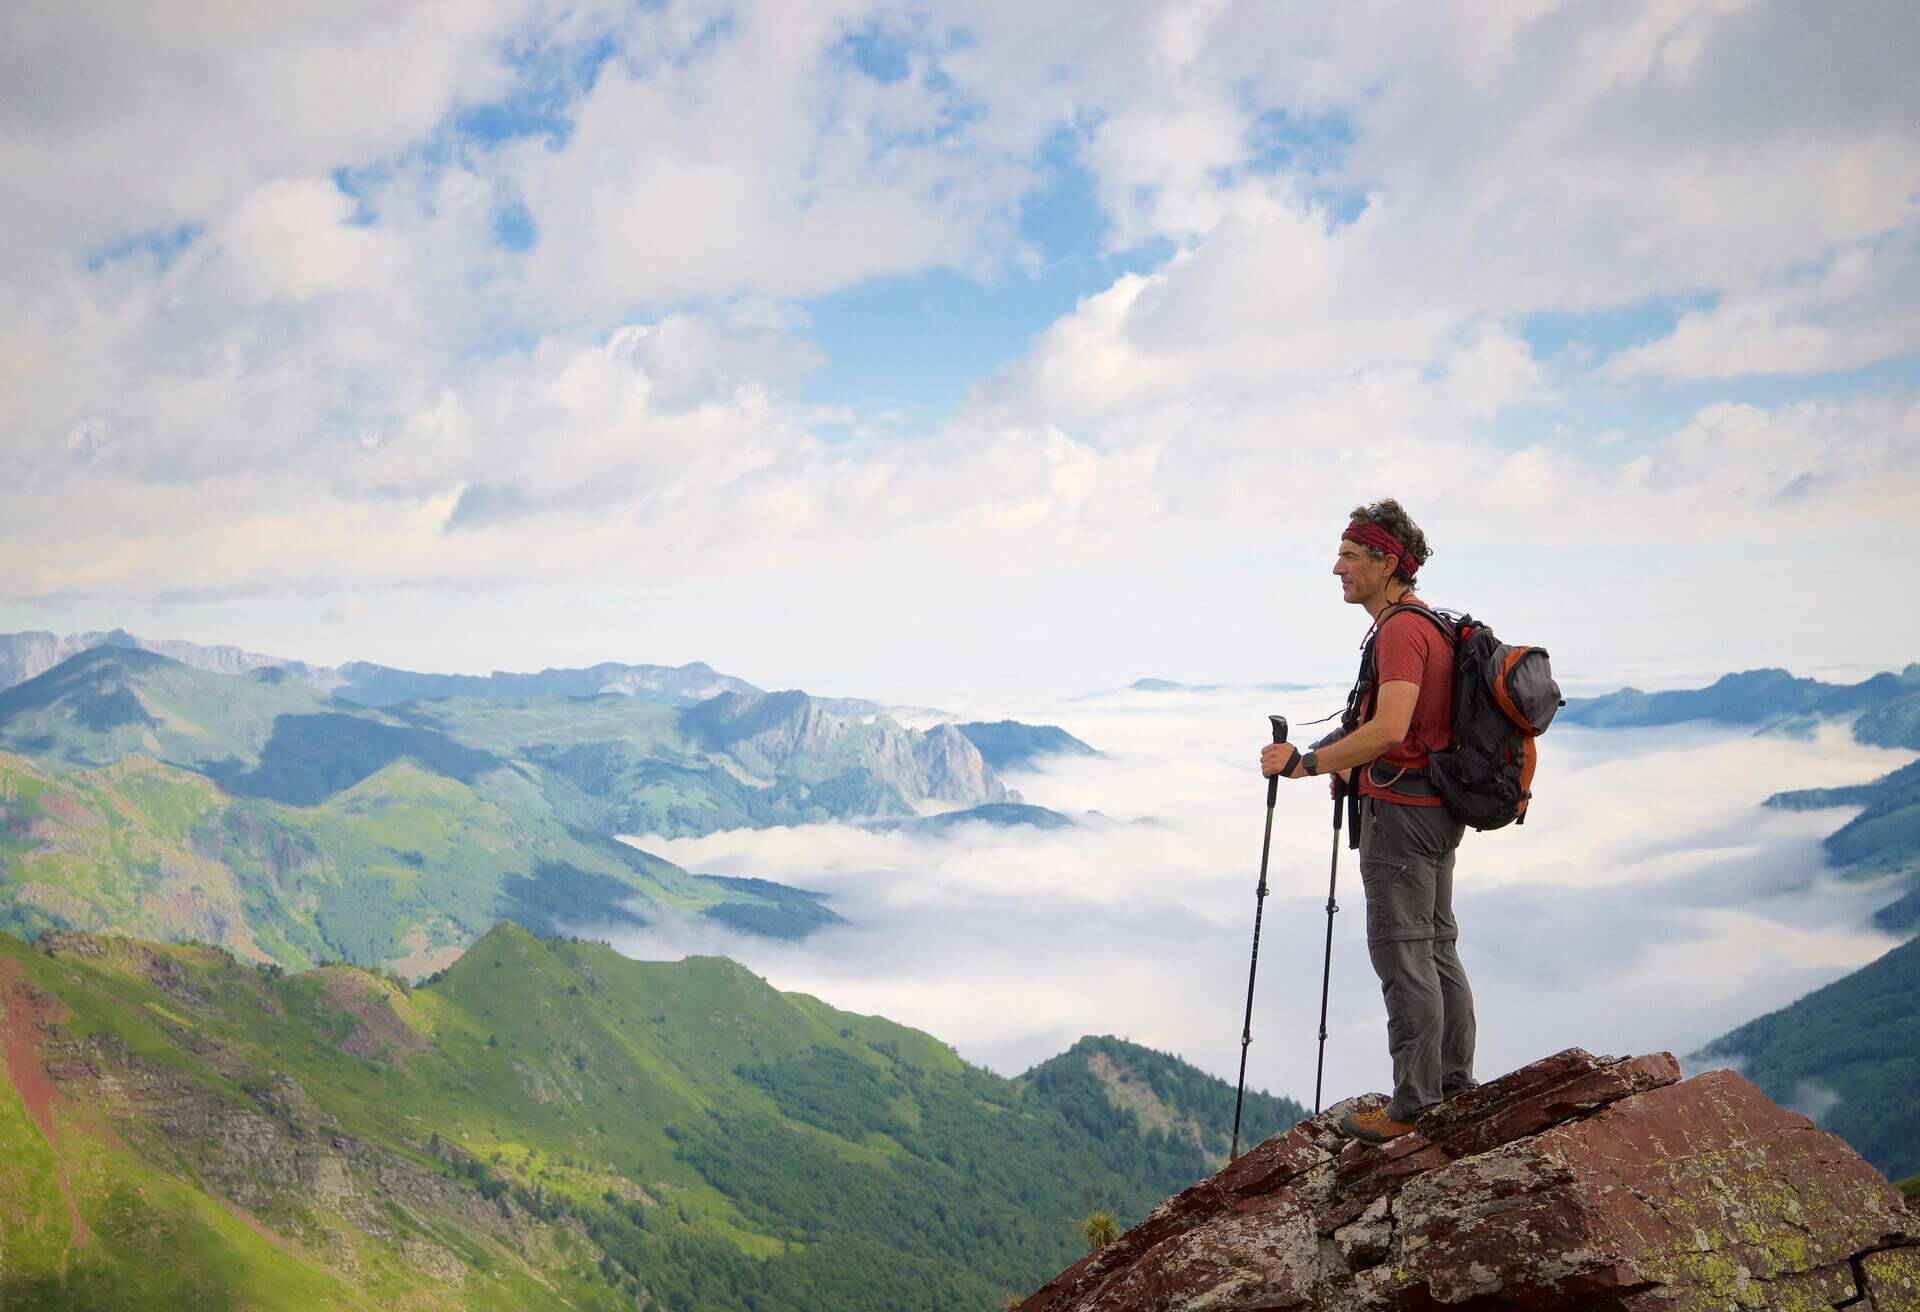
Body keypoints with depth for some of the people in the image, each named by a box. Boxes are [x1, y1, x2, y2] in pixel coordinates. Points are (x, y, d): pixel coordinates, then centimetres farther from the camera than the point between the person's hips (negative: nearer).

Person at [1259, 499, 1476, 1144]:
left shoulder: (1401, 630, -18)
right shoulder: (1431, 623, 16)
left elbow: (1388, 729, -30)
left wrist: (1304, 762, -25)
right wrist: (1355, 767, 23)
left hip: (1401, 811, -11)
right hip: (1437, 807, 11)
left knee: (1402, 954, -5)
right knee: (1437, 947, 16)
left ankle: (1414, 1108, 1)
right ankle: (1455, 1086, 25)